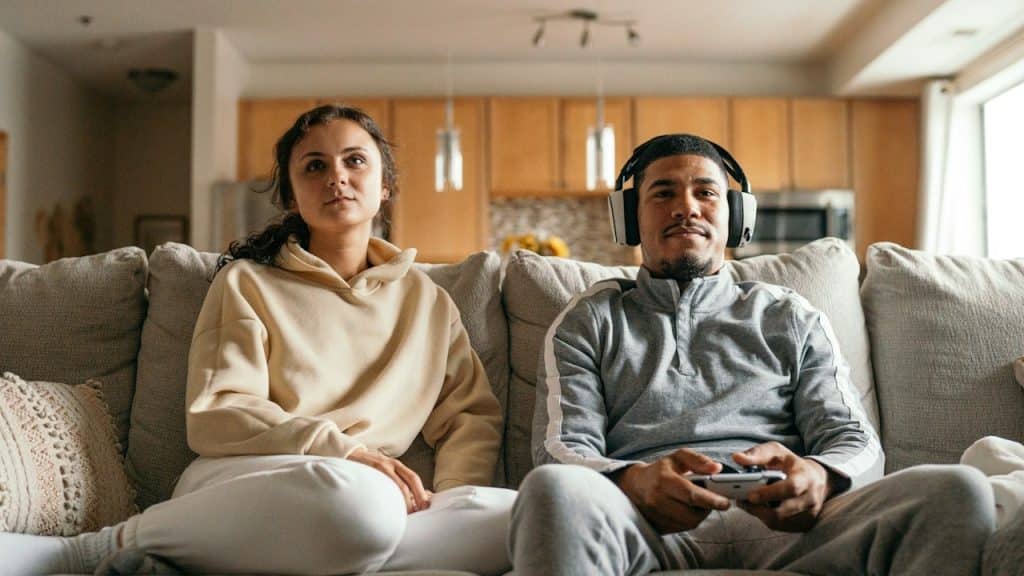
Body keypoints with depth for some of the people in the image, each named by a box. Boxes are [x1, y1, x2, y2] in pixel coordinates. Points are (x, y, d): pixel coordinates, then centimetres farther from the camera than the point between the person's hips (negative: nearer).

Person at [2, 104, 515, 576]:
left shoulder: (426, 299, 21)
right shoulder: (247, 282, 11)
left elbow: (472, 415, 16)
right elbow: (216, 416, -1)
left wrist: (453, 495, -6)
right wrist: (345, 453, -15)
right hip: (241, 482, -4)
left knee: (526, 517, -29)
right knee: (356, 498, -41)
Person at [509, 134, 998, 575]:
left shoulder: (791, 319, 25)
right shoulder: (588, 322, 21)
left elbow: (856, 440, 14)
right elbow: (560, 449, 6)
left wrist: (818, 478, -14)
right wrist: (632, 482, -20)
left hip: (779, 522, 2)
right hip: (644, 522, -1)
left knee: (957, 490, -26)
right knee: (552, 488, -40)